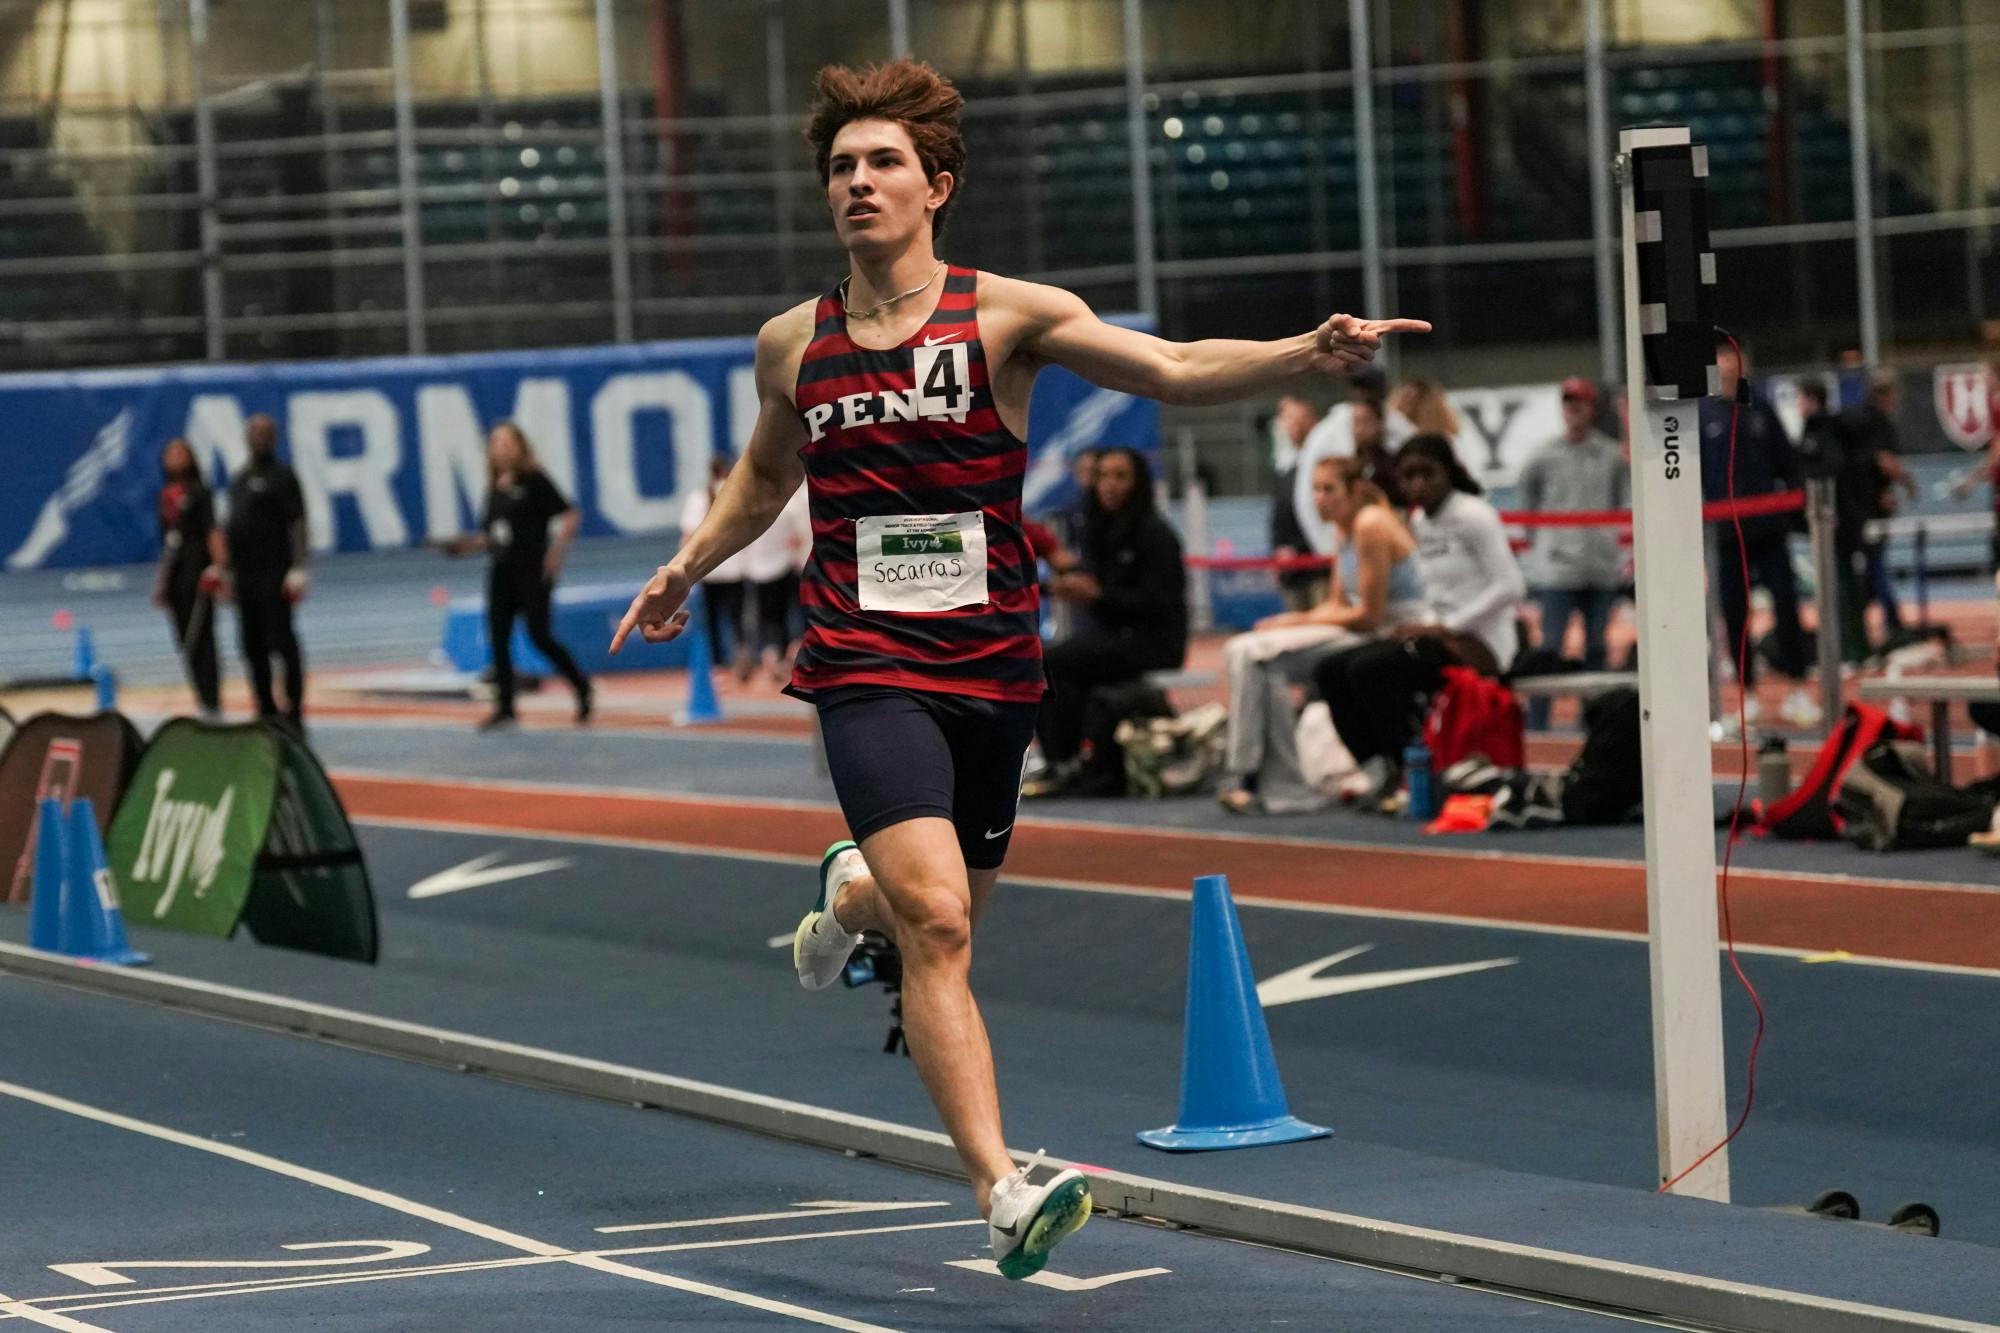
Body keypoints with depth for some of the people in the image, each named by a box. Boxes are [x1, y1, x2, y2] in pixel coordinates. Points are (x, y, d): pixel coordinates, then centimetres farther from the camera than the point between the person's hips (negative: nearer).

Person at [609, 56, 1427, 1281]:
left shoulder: (1007, 317, -4)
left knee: (947, 917, 17)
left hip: (993, 666, 1)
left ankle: (851, 896, 54)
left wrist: (1304, 354, -31)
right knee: (935, 924, -19)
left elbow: (1175, 370, -16)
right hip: (867, 667, -1)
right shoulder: (793, 345, 4)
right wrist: (690, 566, 18)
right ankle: (1003, 1192, -23)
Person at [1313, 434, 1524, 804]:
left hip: (1481, 643, -9)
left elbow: (1510, 587, -18)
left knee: (1369, 670, -26)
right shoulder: (1419, 523, 13)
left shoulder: (1474, 517, -11)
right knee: (1332, 672, -2)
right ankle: (1378, 770, -4)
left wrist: (1444, 628, -18)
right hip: (1442, 633, 9)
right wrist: (1426, 627, 0)